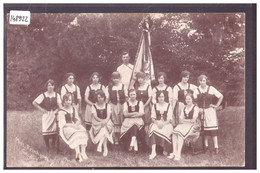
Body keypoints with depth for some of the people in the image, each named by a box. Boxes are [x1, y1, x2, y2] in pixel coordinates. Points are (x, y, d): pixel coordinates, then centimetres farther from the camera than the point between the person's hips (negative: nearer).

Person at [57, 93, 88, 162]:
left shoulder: (74, 109, 18)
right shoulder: (61, 112, 0)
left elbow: (78, 120, 14)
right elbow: (62, 124, -9)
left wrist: (76, 124, -9)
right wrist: (73, 126, -20)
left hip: (75, 126, 5)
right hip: (66, 128, -5)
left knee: (83, 131, -26)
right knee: (75, 134, -35)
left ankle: (83, 152, -34)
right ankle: (78, 154, -39)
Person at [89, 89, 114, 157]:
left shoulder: (107, 106, 7)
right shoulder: (94, 106, 4)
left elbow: (108, 116, -4)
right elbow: (95, 116, -8)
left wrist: (105, 121, -24)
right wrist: (101, 121, -25)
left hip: (107, 123, 0)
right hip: (97, 124, 0)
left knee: (104, 128, -30)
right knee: (103, 128, -28)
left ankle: (100, 144, -33)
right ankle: (105, 149, -25)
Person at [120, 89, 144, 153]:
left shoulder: (140, 103, 15)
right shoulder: (126, 104, 17)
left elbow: (141, 114, 1)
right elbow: (125, 114, 2)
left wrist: (130, 114, -8)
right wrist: (135, 113, -7)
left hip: (138, 120, 0)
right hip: (128, 121, 0)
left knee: (134, 125, -36)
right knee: (134, 126, -34)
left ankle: (132, 144, -47)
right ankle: (135, 147, -43)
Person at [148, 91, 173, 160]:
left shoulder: (168, 106, 8)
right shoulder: (154, 106, 15)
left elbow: (169, 118, 1)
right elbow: (153, 118, 8)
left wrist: (163, 124, -17)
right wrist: (157, 123, -13)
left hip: (166, 124, -1)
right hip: (156, 123, 1)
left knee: (165, 131, -35)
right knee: (153, 129, -33)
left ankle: (165, 150, -16)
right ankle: (153, 152, -41)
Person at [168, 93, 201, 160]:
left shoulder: (195, 108, 1)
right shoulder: (184, 108, 21)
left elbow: (193, 120, -8)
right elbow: (181, 119, 12)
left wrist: (184, 120, -2)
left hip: (193, 125, -6)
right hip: (184, 125, 6)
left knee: (180, 132, -33)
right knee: (174, 132, -25)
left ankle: (178, 154, -36)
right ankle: (174, 152, -31)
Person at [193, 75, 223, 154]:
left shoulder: (211, 89, -1)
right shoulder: (196, 90, 3)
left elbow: (221, 96, 4)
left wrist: (217, 105, 0)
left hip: (210, 111, -2)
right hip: (201, 111, 2)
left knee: (213, 128, -7)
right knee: (204, 129, 3)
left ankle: (216, 147, -6)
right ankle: (206, 145, 13)